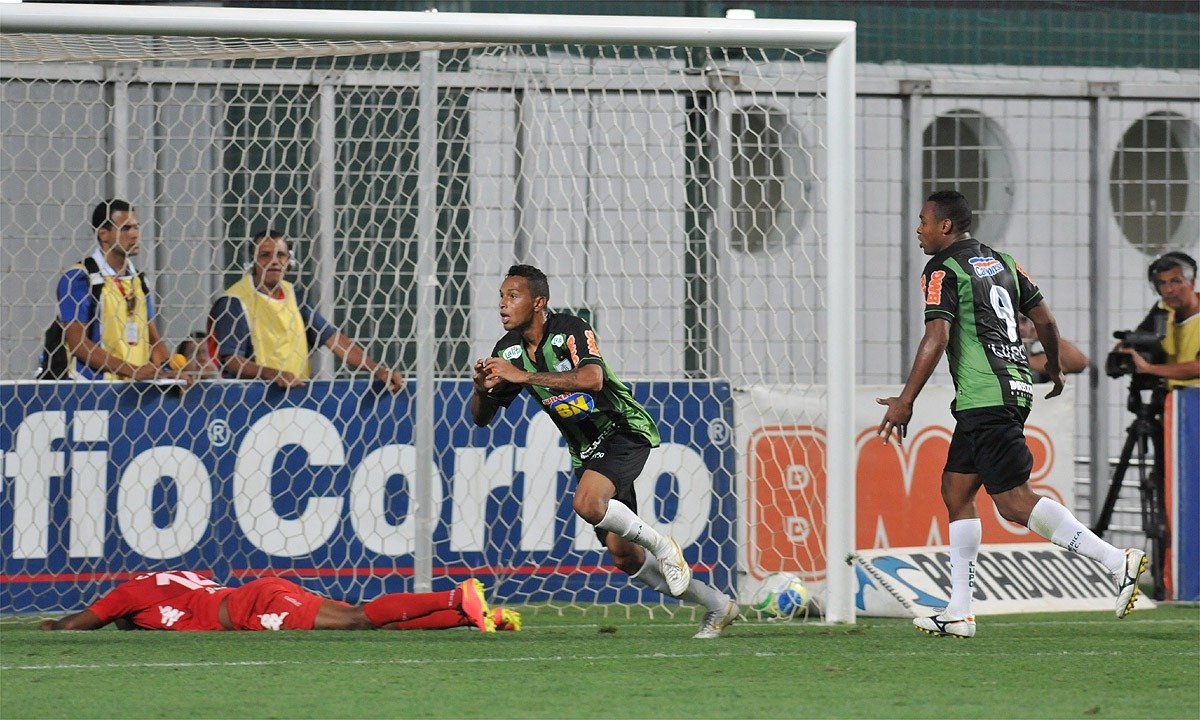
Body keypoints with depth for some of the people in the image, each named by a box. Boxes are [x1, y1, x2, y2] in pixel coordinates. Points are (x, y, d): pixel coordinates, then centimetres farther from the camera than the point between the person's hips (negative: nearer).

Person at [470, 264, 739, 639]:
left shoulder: (569, 329, -18)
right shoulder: (508, 351, 0)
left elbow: (592, 379, -37)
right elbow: (481, 418, 5)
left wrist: (523, 376, -39)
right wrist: (480, 387, -19)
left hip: (623, 429, -7)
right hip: (586, 450, 7)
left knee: (587, 503, -35)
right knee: (624, 558, 2)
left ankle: (661, 546, -10)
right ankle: (718, 605, 17)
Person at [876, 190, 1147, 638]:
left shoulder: (943, 271, -8)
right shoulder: (1000, 262, 16)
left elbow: (937, 337, -19)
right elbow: (1044, 319, 17)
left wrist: (905, 400, -19)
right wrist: (1054, 368, 33)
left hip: (984, 398, -10)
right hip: (1016, 387, 10)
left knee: (1015, 502, -11)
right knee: (955, 490, 14)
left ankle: (1118, 562, -19)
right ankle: (959, 613, 11)